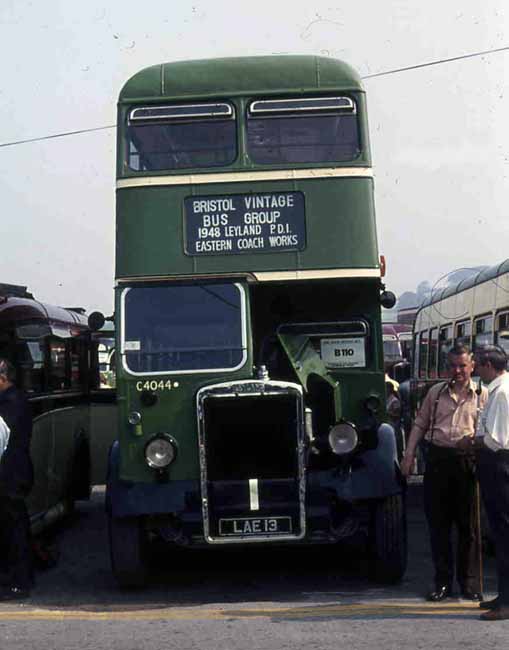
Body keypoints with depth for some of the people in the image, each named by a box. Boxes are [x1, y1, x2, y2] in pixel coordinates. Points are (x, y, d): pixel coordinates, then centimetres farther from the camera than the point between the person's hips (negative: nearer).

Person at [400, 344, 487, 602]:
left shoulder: (482, 395, 5)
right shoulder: (436, 392, 11)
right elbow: (420, 424, 14)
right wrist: (409, 455, 7)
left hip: (466, 461, -2)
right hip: (437, 459, 2)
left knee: (468, 524, 2)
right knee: (438, 522, 5)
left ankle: (470, 583, 12)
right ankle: (442, 582, 14)